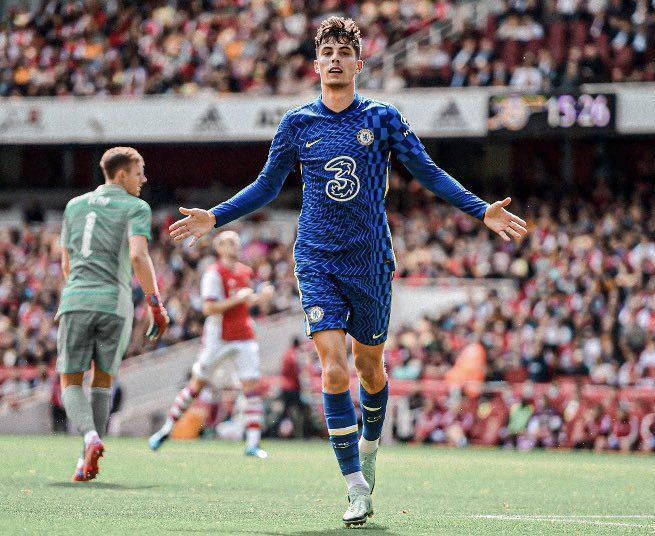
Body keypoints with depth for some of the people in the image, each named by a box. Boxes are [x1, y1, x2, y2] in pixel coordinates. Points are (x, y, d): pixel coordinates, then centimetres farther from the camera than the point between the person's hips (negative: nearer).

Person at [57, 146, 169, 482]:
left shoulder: (75, 206, 16)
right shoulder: (136, 208, 3)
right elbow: (138, 256, -13)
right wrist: (156, 306, -12)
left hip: (76, 302, 2)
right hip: (115, 303, -2)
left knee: (71, 382, 6)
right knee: (103, 381, 13)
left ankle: (90, 436, -23)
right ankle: (87, 463, 8)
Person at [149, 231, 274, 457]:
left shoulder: (245, 272, 12)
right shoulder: (214, 274, -10)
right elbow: (209, 308, -18)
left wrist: (260, 297, 7)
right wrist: (237, 299, -22)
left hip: (245, 339, 5)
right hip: (218, 338, -5)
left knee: (252, 386, -7)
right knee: (196, 385, 4)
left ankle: (253, 444, -8)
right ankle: (166, 429, 20)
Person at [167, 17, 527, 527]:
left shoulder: (382, 118, 0)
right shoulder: (297, 123, 3)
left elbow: (428, 173, 5)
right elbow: (267, 187, 14)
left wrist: (482, 210, -4)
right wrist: (215, 218, 5)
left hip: (370, 261, 0)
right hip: (318, 261, 0)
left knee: (370, 368, 11)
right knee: (334, 370, -13)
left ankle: (370, 445, 42)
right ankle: (357, 488, -8)